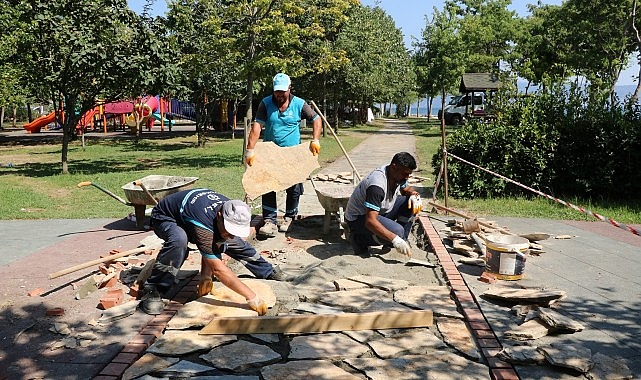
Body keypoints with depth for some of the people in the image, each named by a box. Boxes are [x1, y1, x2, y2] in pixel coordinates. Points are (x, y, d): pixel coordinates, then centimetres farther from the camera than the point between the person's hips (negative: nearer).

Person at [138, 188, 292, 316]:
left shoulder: (231, 209, -23)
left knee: (236, 244, 2)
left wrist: (205, 276, -20)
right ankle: (152, 289, -26)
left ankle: (268, 272, 24)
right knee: (179, 241, -41)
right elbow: (217, 268, -44)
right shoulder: (203, 222, -45)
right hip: (164, 217, -7)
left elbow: (212, 248, -9)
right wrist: (252, 297, -44)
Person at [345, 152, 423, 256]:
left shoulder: (398, 175, -7)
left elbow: (406, 189, 17)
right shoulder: (376, 186, -34)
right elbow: (370, 221, -38)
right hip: (358, 219, -9)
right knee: (397, 231, -30)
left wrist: (414, 195, -9)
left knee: (411, 203, -5)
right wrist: (395, 239, -42)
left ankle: (402, 241, 4)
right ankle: (359, 239, -9)